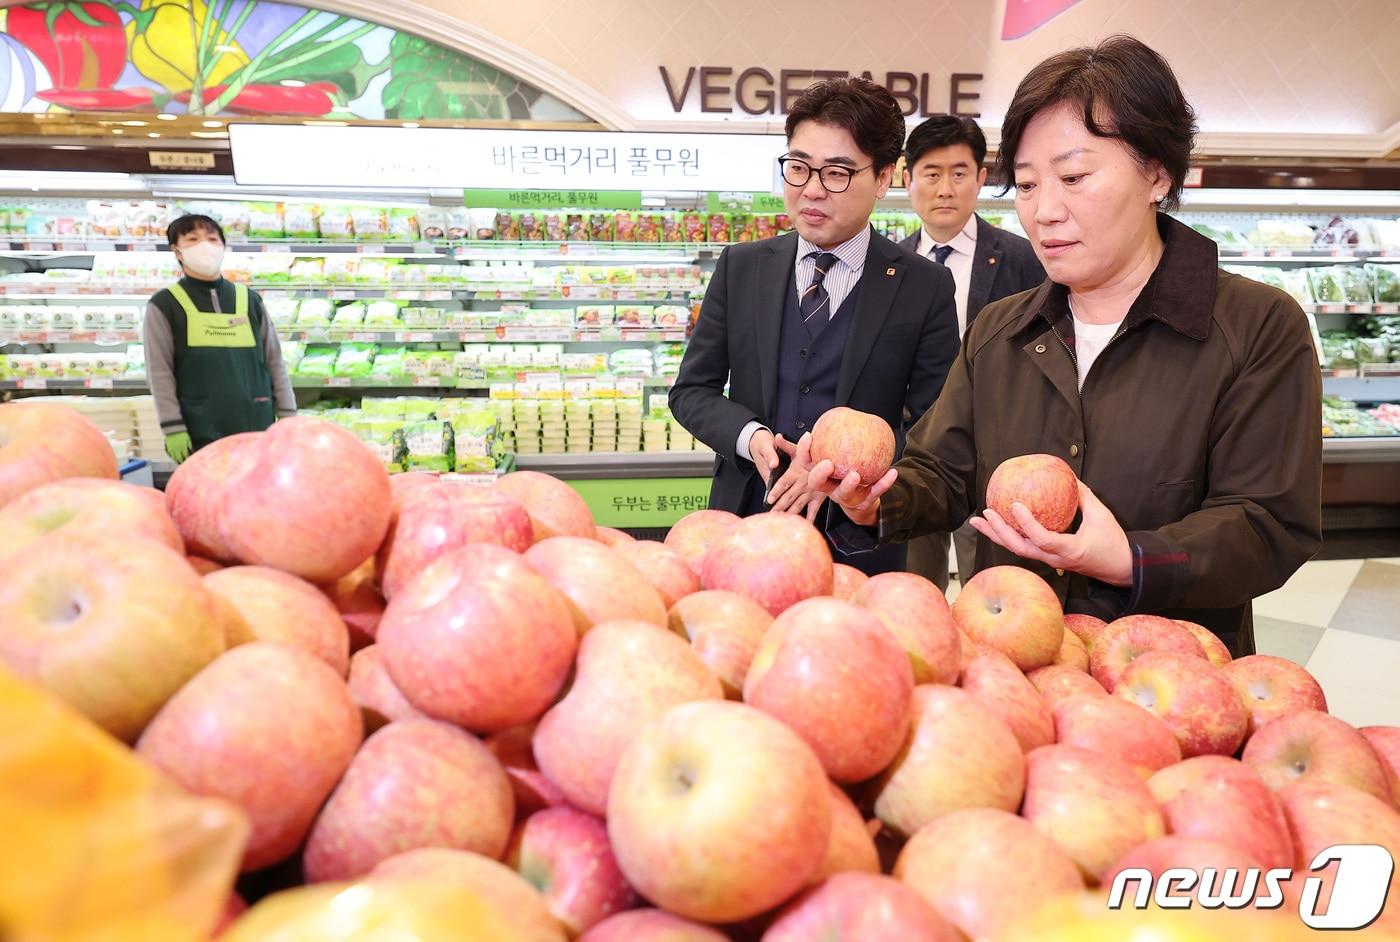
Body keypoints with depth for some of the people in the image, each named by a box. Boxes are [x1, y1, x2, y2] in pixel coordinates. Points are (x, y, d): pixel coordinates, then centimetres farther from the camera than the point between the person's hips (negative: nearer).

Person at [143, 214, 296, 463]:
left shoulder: (249, 299, 11)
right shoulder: (164, 304, 3)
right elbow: (159, 372, -1)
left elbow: (274, 361, 12)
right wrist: (173, 428, -8)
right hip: (200, 436, -3)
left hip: (257, 430, 3)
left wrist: (287, 417, 6)